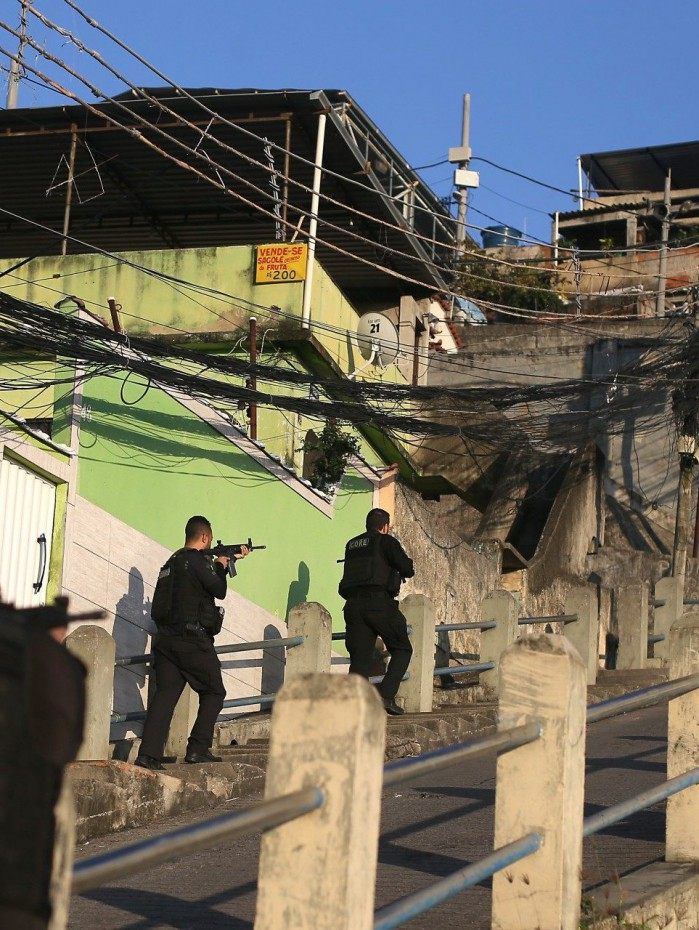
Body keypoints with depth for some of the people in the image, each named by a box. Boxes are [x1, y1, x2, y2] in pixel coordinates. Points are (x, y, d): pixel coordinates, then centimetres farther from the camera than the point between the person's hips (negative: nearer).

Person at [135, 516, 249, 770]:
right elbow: (219, 590, -6)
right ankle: (198, 749, 4)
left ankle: (148, 754, -12)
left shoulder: (172, 561, 18)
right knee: (213, 692, 9)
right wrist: (222, 564, 12)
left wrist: (230, 559, 38)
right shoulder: (197, 560, -9)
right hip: (193, 641, -7)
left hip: (166, 641, 7)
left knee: (165, 695, 0)